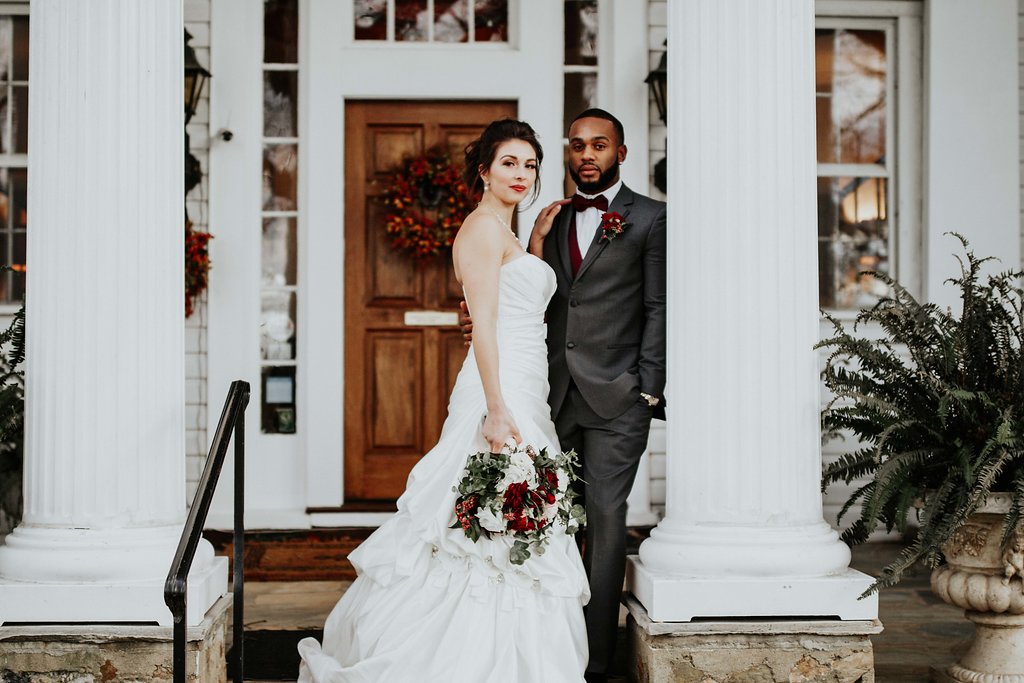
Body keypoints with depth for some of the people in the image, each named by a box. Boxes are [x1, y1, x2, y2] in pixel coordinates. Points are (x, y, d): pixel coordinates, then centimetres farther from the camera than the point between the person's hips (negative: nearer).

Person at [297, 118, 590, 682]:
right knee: (495, 529, -8)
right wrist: (498, 411, -24)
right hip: (502, 396, -10)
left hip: (521, 396, 10)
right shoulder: (483, 226, -9)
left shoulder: (507, 234, 21)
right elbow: (483, 325, -18)